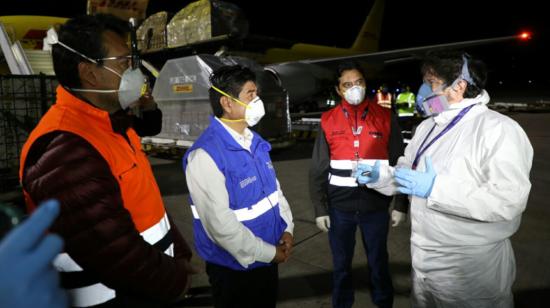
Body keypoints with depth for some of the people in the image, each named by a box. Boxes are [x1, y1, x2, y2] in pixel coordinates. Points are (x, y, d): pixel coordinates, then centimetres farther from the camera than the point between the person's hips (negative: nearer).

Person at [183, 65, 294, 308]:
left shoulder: (255, 142, 3)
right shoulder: (205, 154, -24)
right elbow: (220, 225, -25)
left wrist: (286, 228, -1)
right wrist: (269, 253, -15)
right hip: (234, 268, -7)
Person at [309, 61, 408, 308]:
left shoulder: (385, 117, -2)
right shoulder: (328, 121, 0)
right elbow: (318, 170, 1)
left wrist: (401, 204, -1)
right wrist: (320, 209, -2)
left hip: (376, 205, 0)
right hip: (339, 206, 1)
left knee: (378, 263, 17)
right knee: (341, 265, 16)